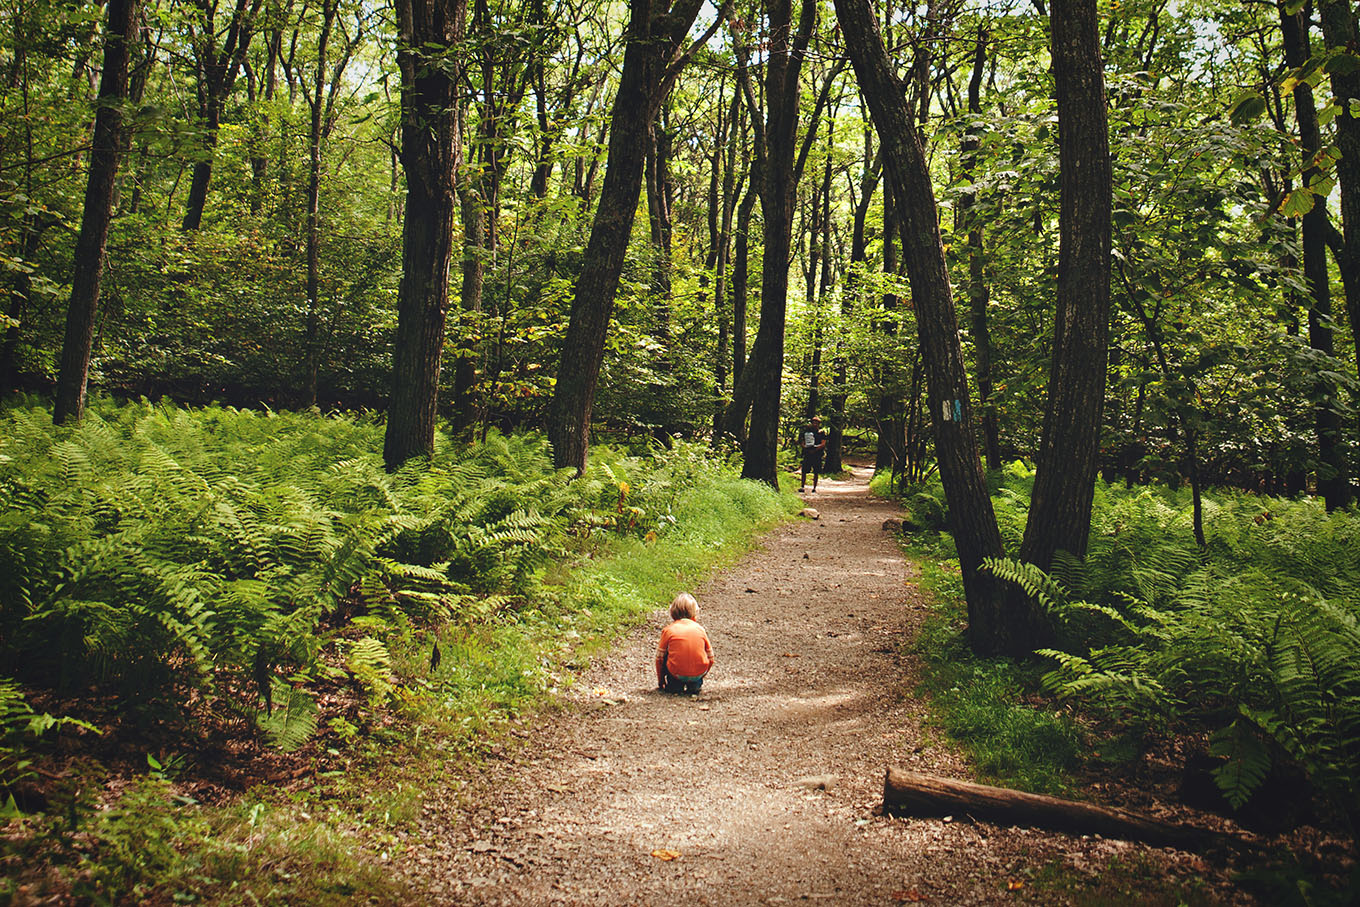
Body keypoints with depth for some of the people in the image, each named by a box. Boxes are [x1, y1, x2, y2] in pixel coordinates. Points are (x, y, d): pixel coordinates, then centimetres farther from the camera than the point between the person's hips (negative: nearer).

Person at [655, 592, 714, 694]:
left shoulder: (668, 630, 6)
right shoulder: (700, 629, 11)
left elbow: (659, 658, 10)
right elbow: (710, 658, 17)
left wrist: (661, 682, 24)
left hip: (677, 674, -2)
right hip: (699, 673, 2)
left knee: (665, 655, 24)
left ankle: (675, 685, 14)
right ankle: (696, 684, 17)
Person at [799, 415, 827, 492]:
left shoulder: (821, 433, 4)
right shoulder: (807, 431, 11)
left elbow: (823, 444, -5)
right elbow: (802, 442, 11)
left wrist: (815, 450, -16)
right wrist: (805, 447, -11)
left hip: (817, 455, -2)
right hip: (807, 454, 2)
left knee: (816, 472, 1)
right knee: (804, 471, -5)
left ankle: (814, 487, 7)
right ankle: (802, 486, -2)